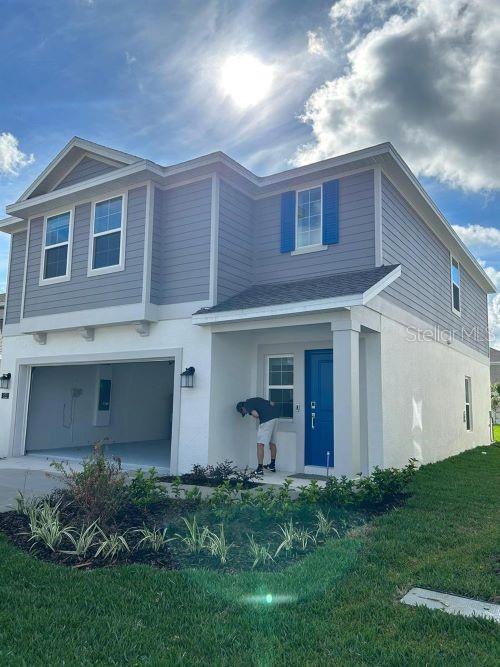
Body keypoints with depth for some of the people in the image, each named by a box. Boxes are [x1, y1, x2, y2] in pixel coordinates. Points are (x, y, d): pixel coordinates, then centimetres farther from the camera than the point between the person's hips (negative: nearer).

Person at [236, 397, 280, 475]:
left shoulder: (247, 404, 4)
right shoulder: (254, 400, 28)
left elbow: (256, 414, -14)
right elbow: (271, 404, 24)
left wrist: (257, 417, 7)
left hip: (267, 419, -9)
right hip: (275, 416, 9)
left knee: (260, 444, -5)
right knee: (272, 443, 20)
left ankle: (260, 469, -8)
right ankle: (272, 466, 31)